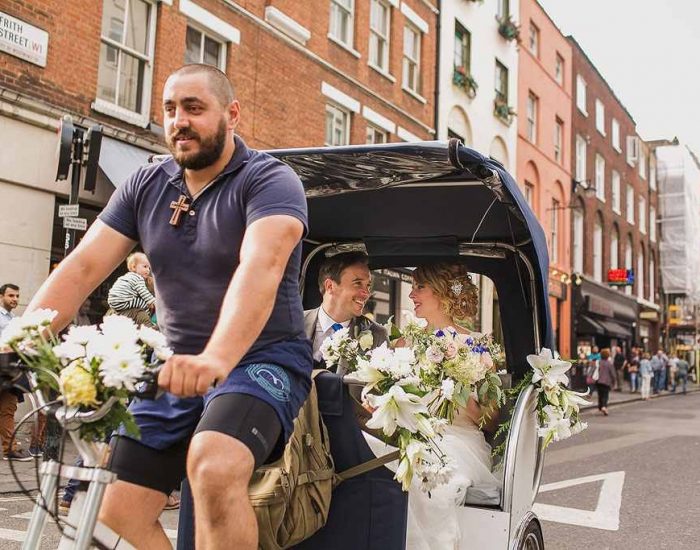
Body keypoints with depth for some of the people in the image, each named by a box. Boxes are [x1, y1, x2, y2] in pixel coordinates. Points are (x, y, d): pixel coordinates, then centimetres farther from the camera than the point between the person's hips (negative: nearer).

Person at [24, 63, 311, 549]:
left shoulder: (270, 180, -11)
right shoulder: (144, 187, 6)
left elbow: (260, 268, -29)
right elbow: (82, 268, -2)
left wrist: (217, 359, -46)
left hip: (262, 359, -5)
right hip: (177, 368, 6)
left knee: (213, 468, -32)